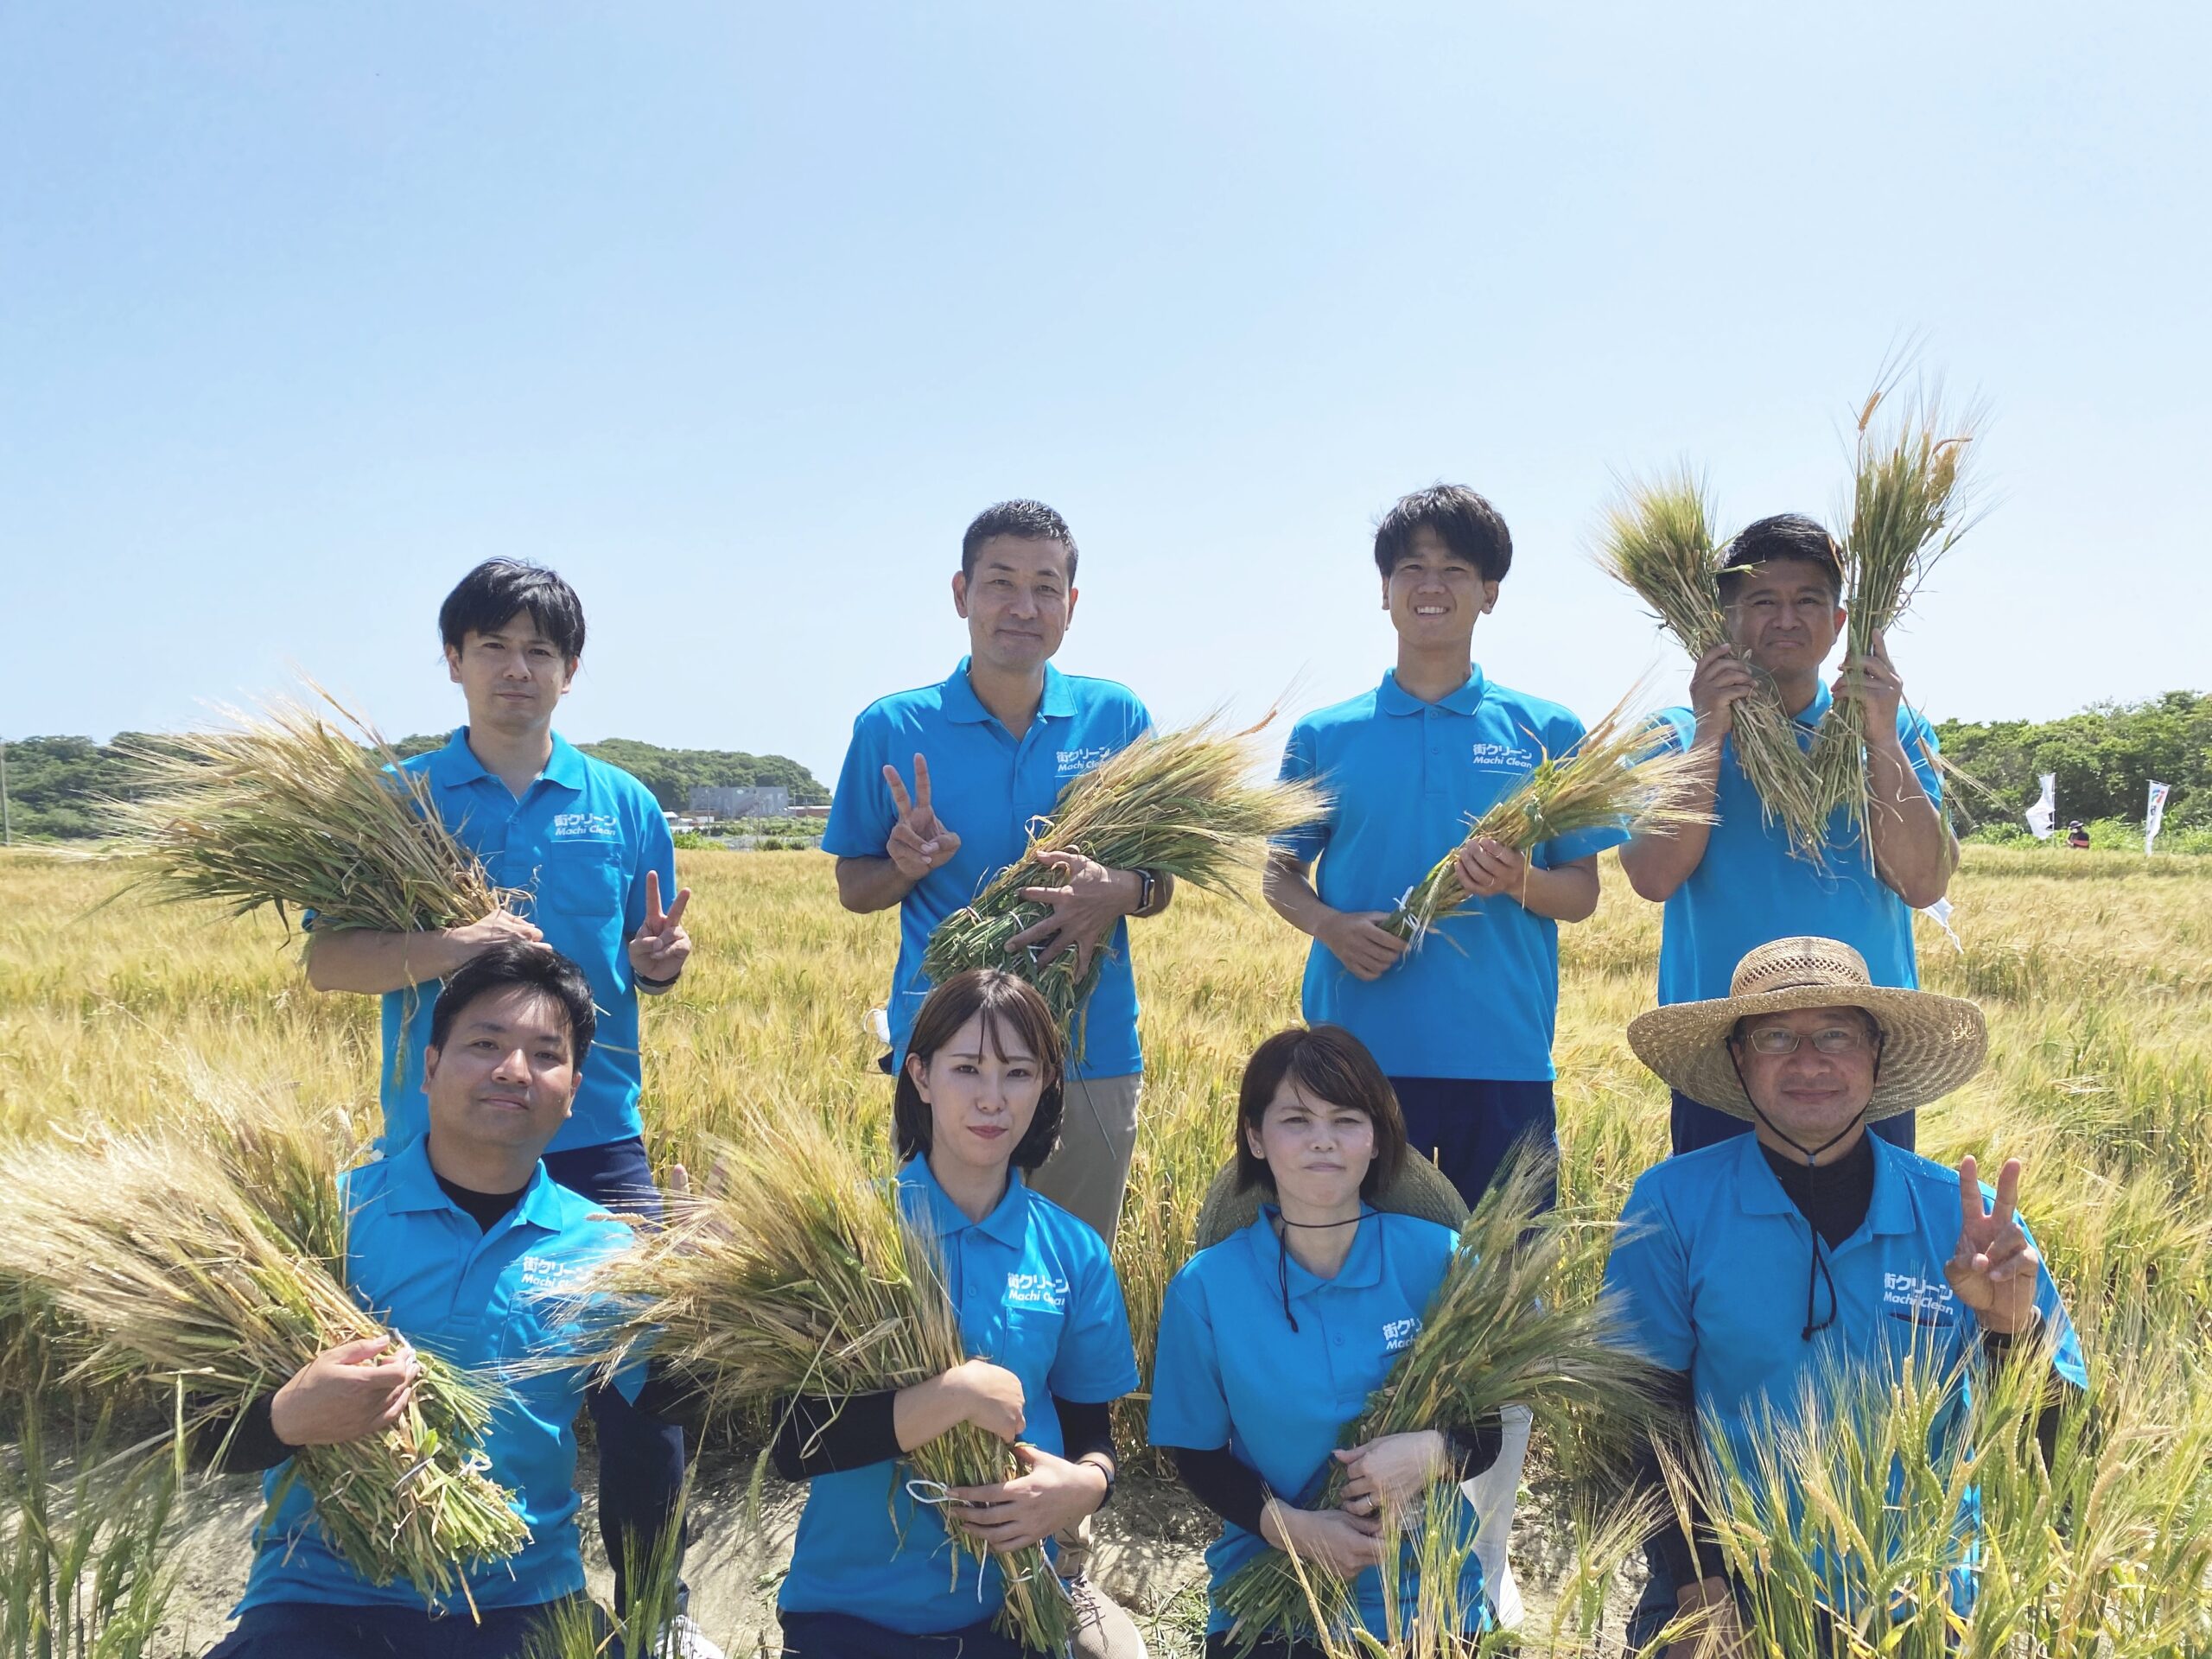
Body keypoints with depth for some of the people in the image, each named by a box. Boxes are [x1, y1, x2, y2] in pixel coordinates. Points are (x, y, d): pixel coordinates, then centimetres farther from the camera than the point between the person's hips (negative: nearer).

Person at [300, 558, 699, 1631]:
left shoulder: (624, 805, 6)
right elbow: (325, 962, -2)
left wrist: (659, 963, -11)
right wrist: (435, 952, -21)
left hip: (596, 1140, 1)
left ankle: (650, 1610, 20)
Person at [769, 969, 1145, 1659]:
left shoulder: (1074, 1252, 0)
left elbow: (1091, 1430, 7)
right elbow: (794, 1445, -13)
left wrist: (1085, 1485, -14)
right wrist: (957, 1396, -24)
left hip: (1022, 1602, 3)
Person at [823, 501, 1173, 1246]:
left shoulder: (1119, 720, 2)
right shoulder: (892, 728, 0)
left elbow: (1163, 883, 7)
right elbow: (853, 888, 7)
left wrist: (1121, 893, -16)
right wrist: (907, 866, -15)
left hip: (1091, 1053, 1)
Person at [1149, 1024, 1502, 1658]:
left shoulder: (1441, 1261, -9)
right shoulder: (1205, 1287, -9)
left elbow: (1492, 1427, -2)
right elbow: (1198, 1455, -1)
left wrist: (1433, 1452, -24)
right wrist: (1286, 1525, -19)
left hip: (1427, 1598, 0)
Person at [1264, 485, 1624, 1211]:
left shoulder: (1548, 734, 6)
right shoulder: (1324, 737, 7)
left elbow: (1582, 893, 7)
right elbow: (1281, 873, 12)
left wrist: (1518, 881, -14)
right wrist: (1330, 925, -9)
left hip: (1503, 1059, 0)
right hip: (1357, 1055, 0)